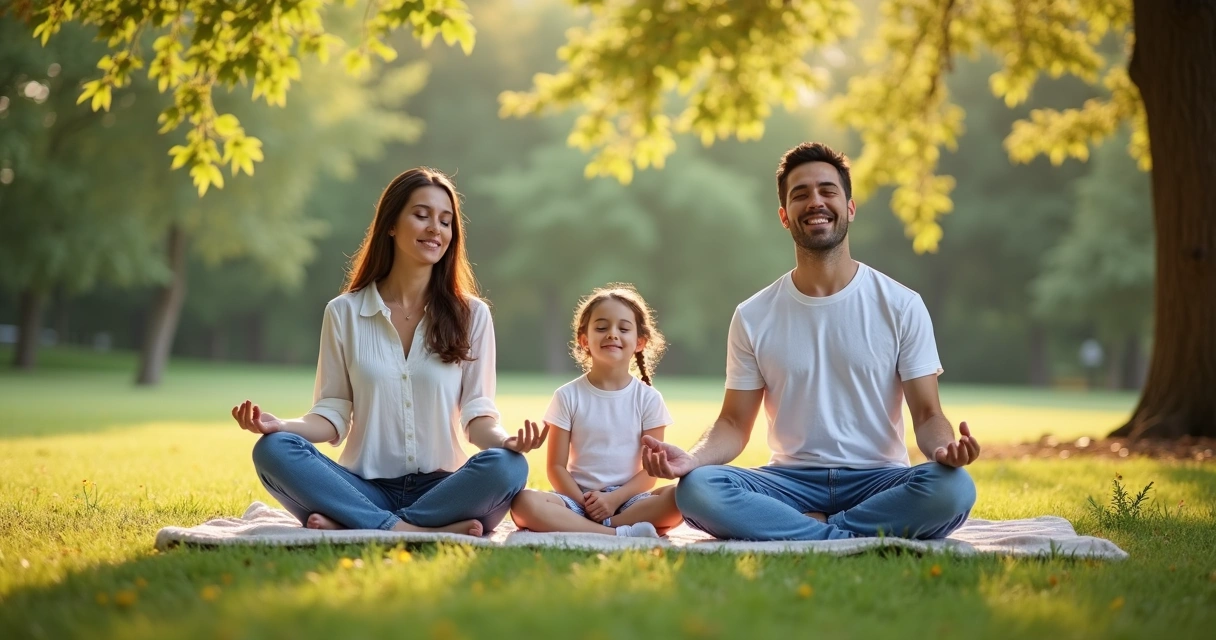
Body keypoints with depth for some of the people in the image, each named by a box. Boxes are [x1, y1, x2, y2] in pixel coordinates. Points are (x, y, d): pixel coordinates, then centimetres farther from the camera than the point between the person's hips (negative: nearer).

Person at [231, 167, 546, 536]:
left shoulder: (471, 315, 6)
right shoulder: (344, 312, 7)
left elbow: (476, 413, 3)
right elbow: (333, 414, 5)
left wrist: (503, 439, -20)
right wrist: (282, 425, -16)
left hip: (440, 488, 0)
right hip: (366, 488, 0)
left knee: (507, 467, -32)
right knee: (272, 450, -25)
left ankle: (352, 526, -28)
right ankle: (404, 529, -30)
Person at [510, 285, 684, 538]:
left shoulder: (648, 398, 4)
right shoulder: (568, 396, 4)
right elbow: (556, 466, 1)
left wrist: (614, 499, -15)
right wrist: (584, 502, -15)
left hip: (627, 499, 0)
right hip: (577, 496, 0)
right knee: (524, 503, -31)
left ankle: (578, 527, -29)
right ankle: (620, 533, -36)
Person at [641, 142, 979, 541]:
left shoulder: (901, 306, 2)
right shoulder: (753, 317, 5)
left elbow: (927, 415, 1)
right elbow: (734, 424, 6)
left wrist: (944, 447, -24)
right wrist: (692, 458, -17)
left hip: (877, 480, -1)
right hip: (791, 481, 1)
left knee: (952, 488, -33)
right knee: (697, 488, -29)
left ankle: (806, 531, -20)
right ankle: (848, 536, -22)